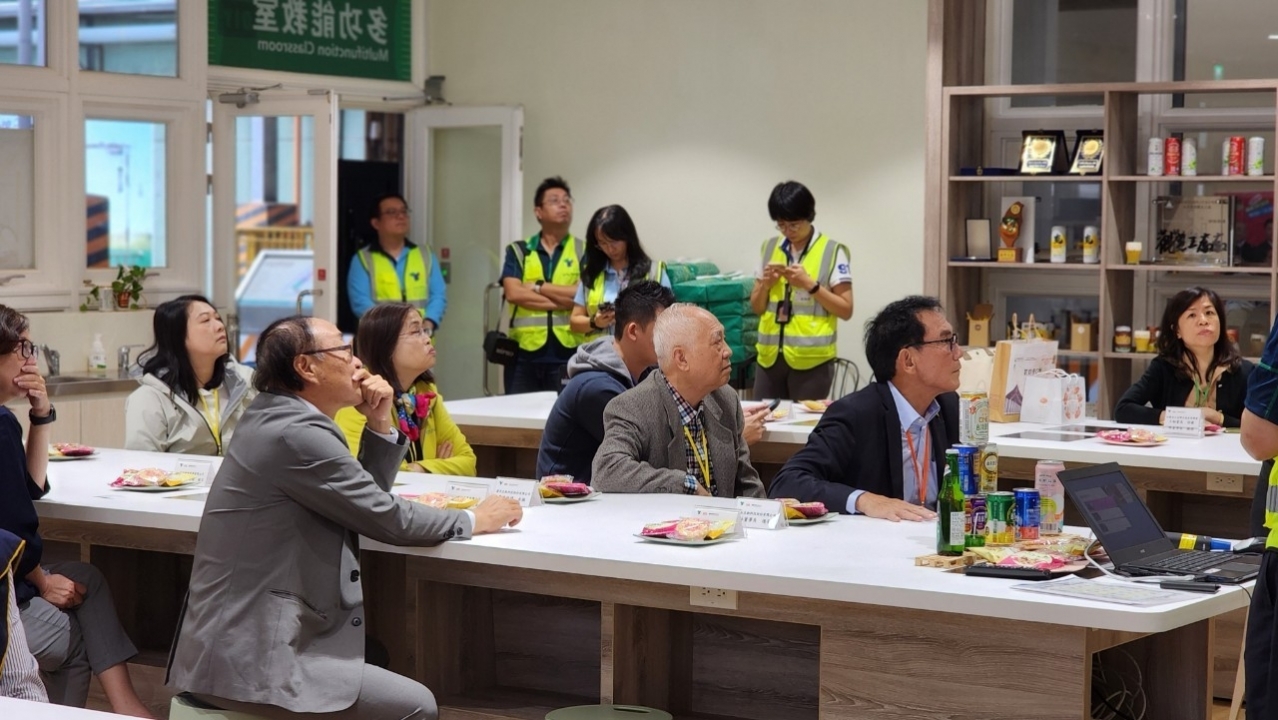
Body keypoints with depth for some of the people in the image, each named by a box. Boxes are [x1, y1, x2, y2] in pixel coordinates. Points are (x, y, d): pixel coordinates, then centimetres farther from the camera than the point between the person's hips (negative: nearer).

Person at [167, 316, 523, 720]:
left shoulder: (280, 418, 13)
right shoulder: (296, 434, -18)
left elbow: (369, 503, 19)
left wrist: (379, 424, 6)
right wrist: (473, 521, 1)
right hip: (246, 660, -10)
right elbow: (388, 519, -13)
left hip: (239, 642, 10)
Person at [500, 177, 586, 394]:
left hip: (568, 353, -1)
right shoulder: (518, 251, 9)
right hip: (524, 353, 1)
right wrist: (565, 302, -11)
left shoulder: (584, 251, 7)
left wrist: (539, 287, -5)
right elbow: (514, 293, -7)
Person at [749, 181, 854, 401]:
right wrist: (765, 284, -5)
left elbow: (846, 310, -5)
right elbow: (757, 308, 14)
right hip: (770, 356, 4)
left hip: (811, 358, -4)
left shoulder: (832, 252, -4)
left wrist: (809, 284, -15)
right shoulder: (769, 248, 9)